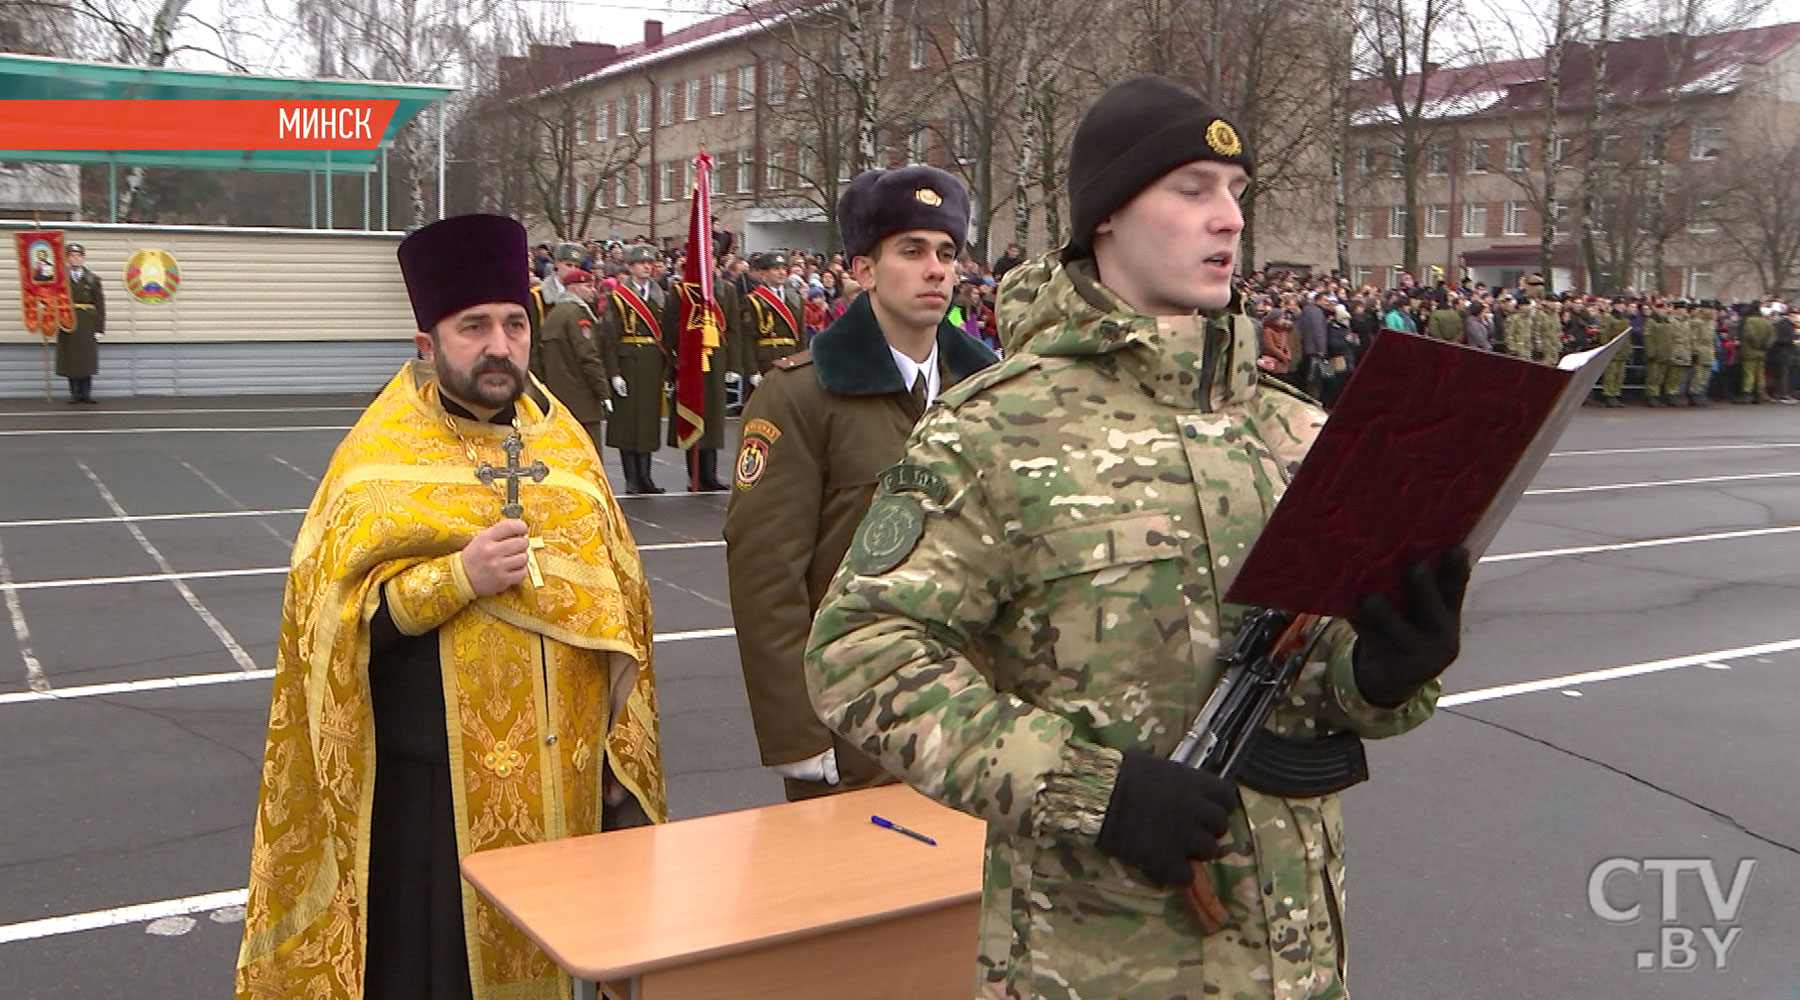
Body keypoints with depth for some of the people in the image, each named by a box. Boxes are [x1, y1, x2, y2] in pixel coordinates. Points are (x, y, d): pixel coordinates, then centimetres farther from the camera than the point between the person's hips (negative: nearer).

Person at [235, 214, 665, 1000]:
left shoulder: (564, 442, 7)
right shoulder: (380, 458, -6)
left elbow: (614, 599, 11)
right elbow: (335, 618, -10)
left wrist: (620, 752, 10)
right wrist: (459, 576, -24)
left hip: (559, 779, 4)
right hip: (433, 785, -4)